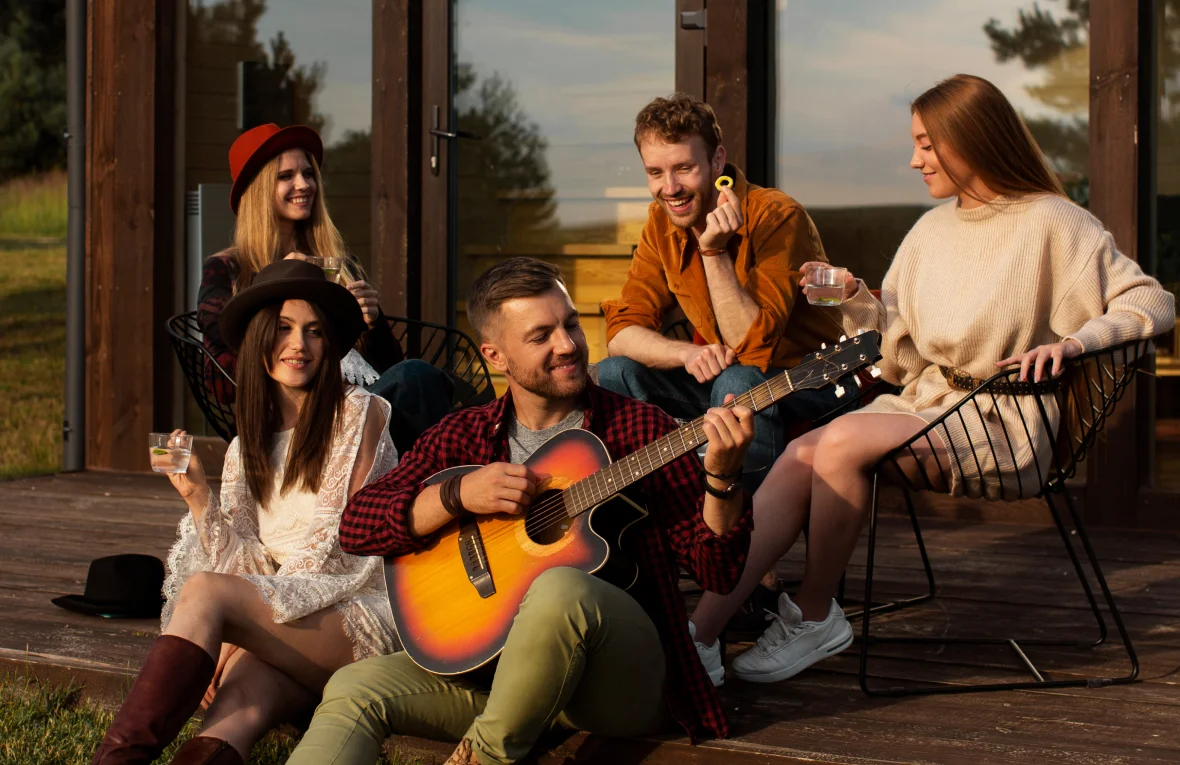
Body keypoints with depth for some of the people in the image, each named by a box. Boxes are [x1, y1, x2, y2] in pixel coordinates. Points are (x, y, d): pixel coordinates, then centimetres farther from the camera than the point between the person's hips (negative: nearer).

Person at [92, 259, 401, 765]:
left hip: (365, 614, -4)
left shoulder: (359, 415, 4)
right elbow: (245, 569, 9)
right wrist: (197, 495, -4)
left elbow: (332, 549, -2)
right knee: (242, 702, -31)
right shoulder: (246, 449, 20)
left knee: (203, 592, -27)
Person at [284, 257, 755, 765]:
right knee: (353, 689, -21)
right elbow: (354, 527, 2)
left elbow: (717, 571, -2)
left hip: (619, 678, -3)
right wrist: (458, 495, -12)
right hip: (492, 661, 3)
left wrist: (721, 479, -20)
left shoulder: (640, 428, 3)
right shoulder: (461, 437, 12)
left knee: (558, 588, -35)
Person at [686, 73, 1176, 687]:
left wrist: (1074, 340, -24)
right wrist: (859, 302, -2)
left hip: (1001, 426, -6)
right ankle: (695, 636, -31)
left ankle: (813, 616, -14)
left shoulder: (1051, 223, -3)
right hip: (923, 402, 6)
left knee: (841, 442, -31)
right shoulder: (930, 231, 17)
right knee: (799, 458, -24)